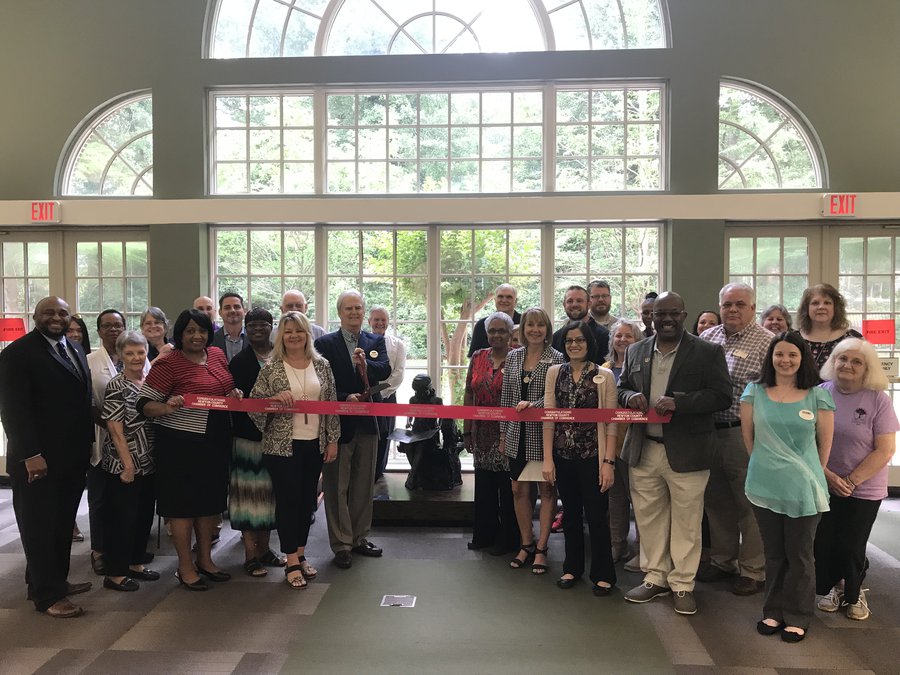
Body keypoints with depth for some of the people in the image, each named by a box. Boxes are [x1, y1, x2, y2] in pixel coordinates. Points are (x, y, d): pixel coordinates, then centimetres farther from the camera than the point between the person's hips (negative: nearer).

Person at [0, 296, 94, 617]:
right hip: (37, 459, -7)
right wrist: (31, 454, -20)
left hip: (73, 456, 7)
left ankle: (56, 579, 28)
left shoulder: (76, 349, 12)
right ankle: (47, 594, 15)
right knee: (39, 527, 5)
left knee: (63, 524, 15)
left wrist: (88, 441, 8)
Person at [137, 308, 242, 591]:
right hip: (181, 443, -6)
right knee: (183, 503, 5)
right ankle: (185, 568, 20)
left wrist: (235, 394, -1)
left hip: (215, 441, 7)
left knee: (211, 501, 16)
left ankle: (205, 559, 33)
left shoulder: (217, 354, 6)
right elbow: (144, 404, -13)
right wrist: (167, 407, -32)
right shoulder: (167, 363, -12)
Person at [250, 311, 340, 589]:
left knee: (307, 499, 11)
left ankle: (301, 553, 27)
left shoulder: (322, 365, 4)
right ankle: (292, 563, 12)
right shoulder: (271, 368, -4)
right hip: (282, 444, -3)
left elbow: (332, 404, 6)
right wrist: (275, 398, -22)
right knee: (288, 500, 0)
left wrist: (332, 440, 3)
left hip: (315, 444, 3)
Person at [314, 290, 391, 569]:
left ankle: (360, 538, 29)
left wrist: (366, 364, -30)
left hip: (367, 423, 4)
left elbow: (385, 370, -11)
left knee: (364, 485, 14)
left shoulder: (376, 341, 6)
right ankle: (341, 544, 15)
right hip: (337, 422, -3)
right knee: (337, 487, 4)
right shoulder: (325, 343, -3)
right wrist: (345, 398, -21)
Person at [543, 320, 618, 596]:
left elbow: (611, 423, -5)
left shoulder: (604, 376, -4)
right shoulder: (555, 373, 3)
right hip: (563, 456, 3)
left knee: (597, 516, 4)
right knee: (570, 513, 15)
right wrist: (548, 458, -2)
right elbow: (548, 418, 2)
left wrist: (608, 462, -10)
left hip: (592, 457, -3)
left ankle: (602, 574, 21)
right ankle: (572, 567, 31)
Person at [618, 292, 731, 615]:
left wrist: (678, 402, -20)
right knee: (648, 517, 12)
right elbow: (621, 388, 17)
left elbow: (722, 395, -9)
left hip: (686, 452, -3)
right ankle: (655, 577, 29)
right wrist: (631, 396, -7)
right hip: (643, 451, 4)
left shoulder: (707, 352, -3)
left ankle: (683, 585, 22)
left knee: (686, 521, 6)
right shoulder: (636, 352, 10)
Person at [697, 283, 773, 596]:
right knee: (717, 500, 17)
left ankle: (753, 570, 21)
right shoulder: (707, 338, 9)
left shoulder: (766, 342, -7)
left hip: (745, 434, -6)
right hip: (708, 432, 6)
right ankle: (722, 560, 33)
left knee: (749, 504, 5)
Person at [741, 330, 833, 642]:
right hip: (765, 486, 2)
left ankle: (797, 617, 24)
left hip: (803, 490, -1)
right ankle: (774, 611, 29)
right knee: (773, 553, 15)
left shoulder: (818, 396, -3)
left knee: (799, 555, 9)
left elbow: (825, 443, 3)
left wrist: (810, 475, 9)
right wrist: (766, 464, 11)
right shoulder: (755, 392, 0)